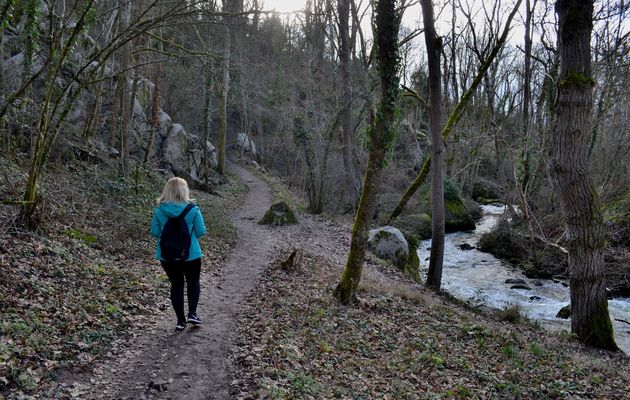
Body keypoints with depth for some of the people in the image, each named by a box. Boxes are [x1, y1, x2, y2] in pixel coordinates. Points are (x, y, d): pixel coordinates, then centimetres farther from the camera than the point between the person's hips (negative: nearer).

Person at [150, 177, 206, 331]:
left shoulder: (159, 210, -9)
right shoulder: (193, 209, -14)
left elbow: (154, 232, -3)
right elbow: (200, 232, -9)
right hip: (191, 254, -2)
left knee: (176, 284, 14)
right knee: (193, 282, 21)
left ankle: (181, 320, 18)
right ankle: (192, 313, 13)